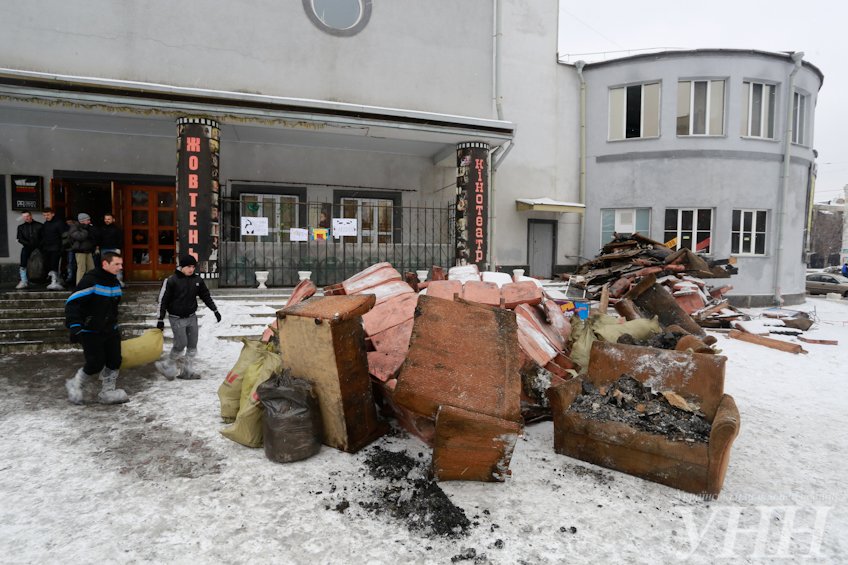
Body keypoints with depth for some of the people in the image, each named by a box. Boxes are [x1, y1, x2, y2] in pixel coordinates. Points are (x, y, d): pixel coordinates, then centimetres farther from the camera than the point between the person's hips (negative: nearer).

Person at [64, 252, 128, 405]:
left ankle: (107, 393, 19)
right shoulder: (90, 280, -19)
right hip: (90, 332, -7)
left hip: (110, 331, 7)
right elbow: (72, 303, -21)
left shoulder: (115, 282, 6)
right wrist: (75, 326, -27)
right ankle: (74, 384, 23)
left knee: (114, 361, 4)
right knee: (96, 364, -5)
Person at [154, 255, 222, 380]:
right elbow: (163, 300, -9)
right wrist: (160, 320, -8)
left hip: (192, 317, 5)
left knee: (192, 345, 5)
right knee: (181, 343, -9)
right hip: (177, 319, -5)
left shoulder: (197, 279, 0)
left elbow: (206, 296, 11)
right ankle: (167, 366, 13)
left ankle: (186, 371, 15)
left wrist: (215, 310, 9)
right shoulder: (171, 281, -13)